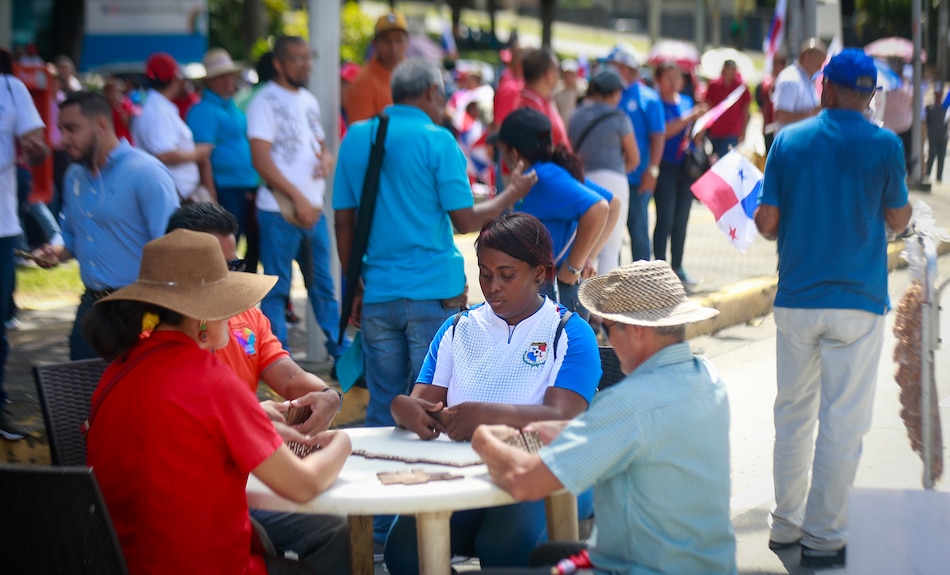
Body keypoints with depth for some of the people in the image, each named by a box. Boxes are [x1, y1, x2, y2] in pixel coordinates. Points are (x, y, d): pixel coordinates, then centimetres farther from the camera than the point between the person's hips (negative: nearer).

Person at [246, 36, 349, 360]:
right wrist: (297, 198, -17)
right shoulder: (265, 102, -7)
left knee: (323, 284, 13)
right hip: (279, 211, -7)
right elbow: (261, 160, -14)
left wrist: (327, 159, -1)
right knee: (276, 287, 0)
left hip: (313, 209, 7)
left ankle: (341, 352, 20)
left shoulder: (309, 101, 15)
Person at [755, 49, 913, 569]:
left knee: (792, 415, 15)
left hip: (796, 300, 3)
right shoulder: (884, 145, -7)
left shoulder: (788, 140, -1)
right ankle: (822, 537, 5)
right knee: (842, 423, 3)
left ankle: (786, 525, 22)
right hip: (858, 302, -3)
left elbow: (766, 222, -2)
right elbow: (898, 220, 3)